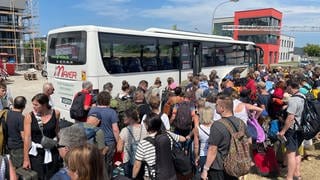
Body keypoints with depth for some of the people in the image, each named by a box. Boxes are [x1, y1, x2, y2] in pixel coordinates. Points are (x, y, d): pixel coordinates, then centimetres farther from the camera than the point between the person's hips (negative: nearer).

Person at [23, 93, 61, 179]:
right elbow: (27, 138, -10)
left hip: (51, 152, 1)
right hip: (36, 152, -1)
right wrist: (26, 159, -10)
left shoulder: (56, 113, -7)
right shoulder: (29, 116, -11)